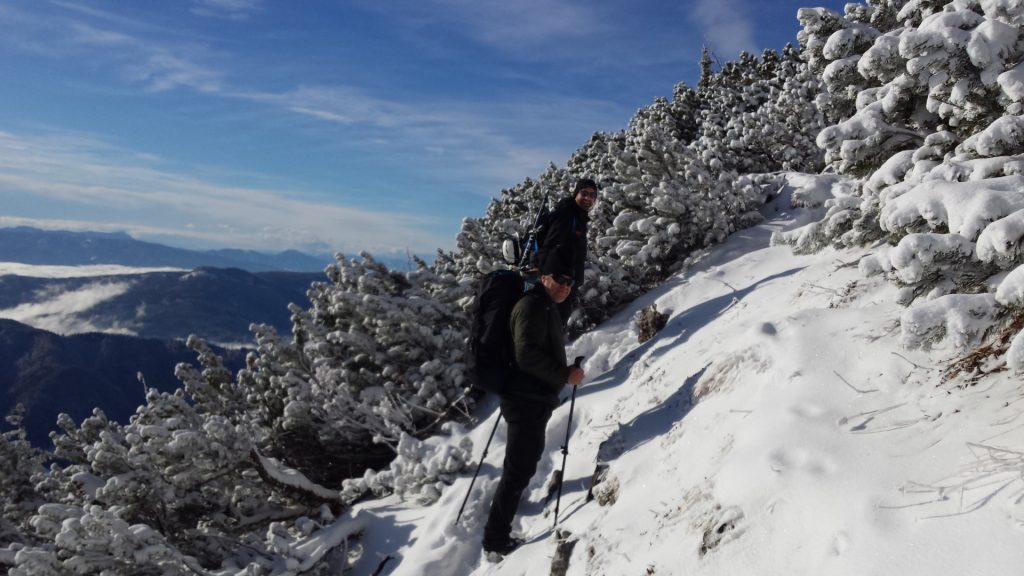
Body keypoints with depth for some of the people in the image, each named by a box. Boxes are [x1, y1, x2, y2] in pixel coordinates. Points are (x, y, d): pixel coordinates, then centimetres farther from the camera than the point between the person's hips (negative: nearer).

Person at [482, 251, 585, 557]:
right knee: (520, 468, -7)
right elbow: (527, 354, -26)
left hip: (534, 399, 11)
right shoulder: (533, 305, -17)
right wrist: (565, 375, -20)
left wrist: (565, 371, 13)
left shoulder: (547, 308, 17)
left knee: (526, 460, 25)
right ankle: (496, 537, 2)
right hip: (528, 400, -11)